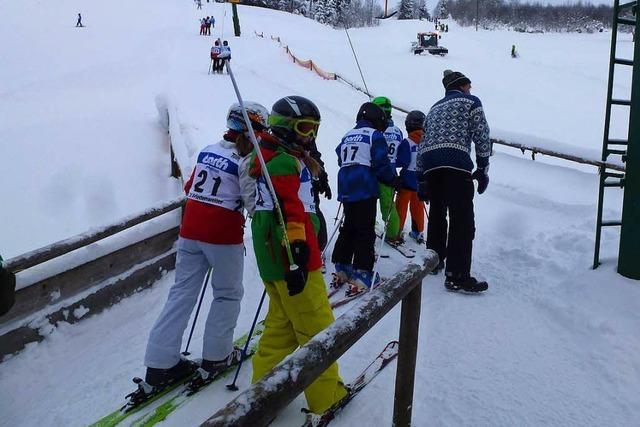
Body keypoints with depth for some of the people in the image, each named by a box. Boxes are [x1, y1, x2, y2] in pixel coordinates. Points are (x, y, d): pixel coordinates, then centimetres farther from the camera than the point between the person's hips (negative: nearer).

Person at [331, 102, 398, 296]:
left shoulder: (347, 137, 17)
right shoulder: (375, 135, -2)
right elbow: (381, 163, -9)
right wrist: (393, 179, 5)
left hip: (345, 188, 7)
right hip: (365, 189, -7)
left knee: (348, 228, 16)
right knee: (365, 232, -5)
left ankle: (341, 269, 18)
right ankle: (362, 276, -9)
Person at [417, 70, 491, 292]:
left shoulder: (434, 108, 30)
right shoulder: (471, 102, 14)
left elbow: (422, 143, 23)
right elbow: (482, 136, 2)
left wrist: (421, 179, 22)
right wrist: (483, 169, 4)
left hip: (429, 163, 7)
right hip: (456, 161, -7)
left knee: (437, 215, 19)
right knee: (462, 220, -9)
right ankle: (456, 276, -15)